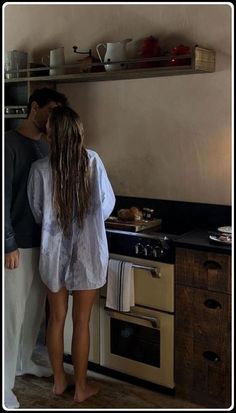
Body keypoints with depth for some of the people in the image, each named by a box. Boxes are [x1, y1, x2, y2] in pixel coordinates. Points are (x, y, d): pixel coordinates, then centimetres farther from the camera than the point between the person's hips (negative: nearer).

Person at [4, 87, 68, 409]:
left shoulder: (46, 147, 11)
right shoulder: (10, 143, -14)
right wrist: (9, 243, -19)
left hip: (43, 240, 8)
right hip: (18, 244, -8)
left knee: (35, 307, 18)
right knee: (12, 312, -2)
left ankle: (23, 361, 36)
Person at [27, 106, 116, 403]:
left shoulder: (40, 169, -12)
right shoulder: (93, 162, -10)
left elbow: (37, 213, 1)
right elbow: (108, 203, 1)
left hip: (54, 253, 1)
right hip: (87, 254, 0)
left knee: (57, 319, 17)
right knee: (81, 322, 10)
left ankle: (59, 380, 33)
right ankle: (81, 386, 24)